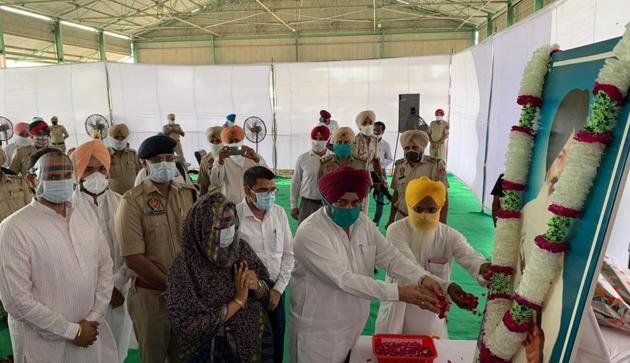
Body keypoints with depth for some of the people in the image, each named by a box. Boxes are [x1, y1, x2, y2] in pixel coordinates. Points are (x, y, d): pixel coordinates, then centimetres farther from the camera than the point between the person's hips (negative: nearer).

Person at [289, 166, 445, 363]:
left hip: (354, 324, 6)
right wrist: (397, 292, -34)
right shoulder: (309, 234, -25)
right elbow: (344, 280, -30)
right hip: (320, 331, -6)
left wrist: (422, 278, -29)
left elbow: (391, 256, -10)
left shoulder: (363, 222, -2)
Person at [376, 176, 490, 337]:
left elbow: (470, 257, -25)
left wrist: (484, 268, -50)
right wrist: (447, 286, -43)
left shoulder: (450, 236, -7)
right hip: (398, 312, -2)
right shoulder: (396, 231, -16)